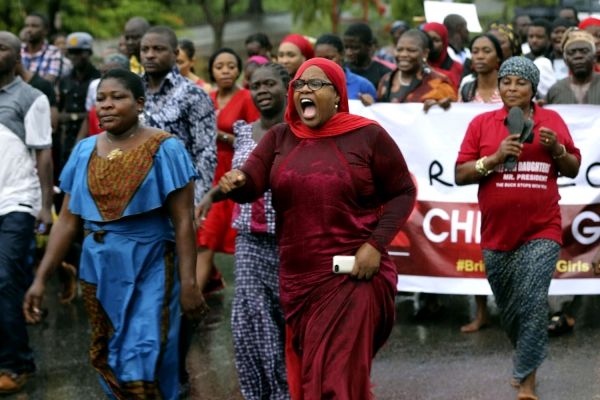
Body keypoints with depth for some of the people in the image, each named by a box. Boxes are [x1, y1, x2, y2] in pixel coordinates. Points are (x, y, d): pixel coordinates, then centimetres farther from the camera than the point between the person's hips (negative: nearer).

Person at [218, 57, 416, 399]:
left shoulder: (368, 136, -4)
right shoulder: (279, 138, 7)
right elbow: (251, 182, -6)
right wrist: (235, 182, -30)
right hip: (297, 276, 5)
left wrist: (376, 244, -12)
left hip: (352, 275, -4)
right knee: (305, 371, 15)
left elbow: (402, 193, 0)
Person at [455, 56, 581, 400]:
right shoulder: (481, 123, 2)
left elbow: (573, 169, 7)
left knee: (533, 302, -14)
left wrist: (556, 148, -13)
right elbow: (461, 175, -1)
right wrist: (495, 157, -16)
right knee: (508, 307, 14)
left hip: (541, 231, -2)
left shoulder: (552, 120, 3)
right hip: (497, 232, 2)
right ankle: (527, 357, 39)